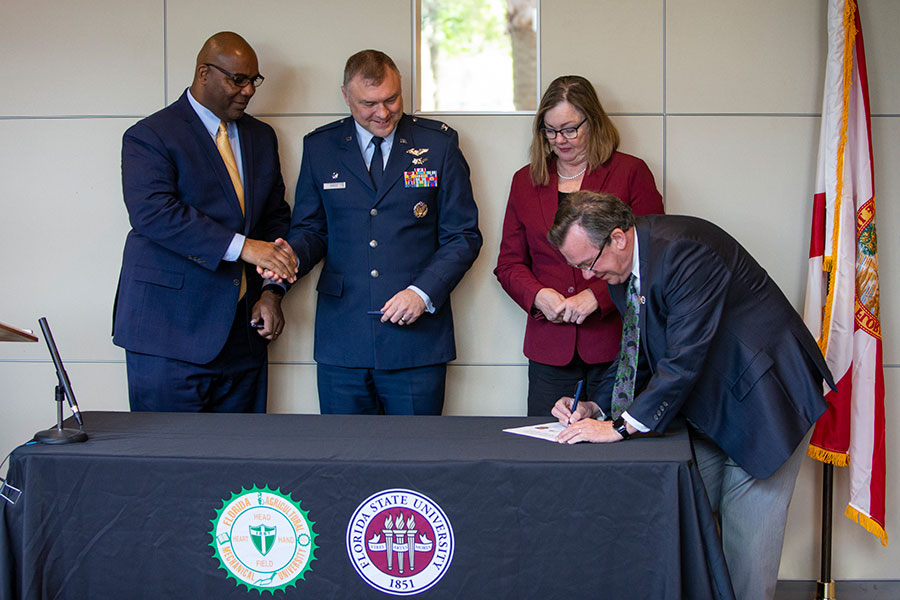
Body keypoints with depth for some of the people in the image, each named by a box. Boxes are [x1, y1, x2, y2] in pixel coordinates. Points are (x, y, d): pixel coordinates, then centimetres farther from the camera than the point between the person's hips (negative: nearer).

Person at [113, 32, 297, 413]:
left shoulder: (261, 137, 16)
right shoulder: (149, 136, -4)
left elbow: (276, 217, 17)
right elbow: (153, 212, -20)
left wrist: (272, 291, 2)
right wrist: (242, 246, -27)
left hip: (243, 330, 6)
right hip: (171, 328, -5)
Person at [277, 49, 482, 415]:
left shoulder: (439, 143, 3)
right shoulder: (320, 147, 8)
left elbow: (463, 236, 3)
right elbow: (311, 229, 14)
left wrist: (422, 292, -11)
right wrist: (291, 257, -10)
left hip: (417, 340, -1)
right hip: (342, 343, 2)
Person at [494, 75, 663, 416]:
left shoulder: (631, 173, 2)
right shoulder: (526, 181, 14)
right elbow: (509, 263, 14)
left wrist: (596, 296, -14)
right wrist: (538, 295, -6)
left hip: (616, 345, -3)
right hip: (549, 346, 3)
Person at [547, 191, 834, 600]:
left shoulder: (684, 249, -27)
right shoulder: (622, 271, 2)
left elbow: (686, 356, -31)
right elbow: (636, 352, 13)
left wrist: (620, 427, -30)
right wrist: (596, 407, -3)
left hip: (759, 400, -8)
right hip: (706, 410, 9)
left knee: (746, 552, -5)